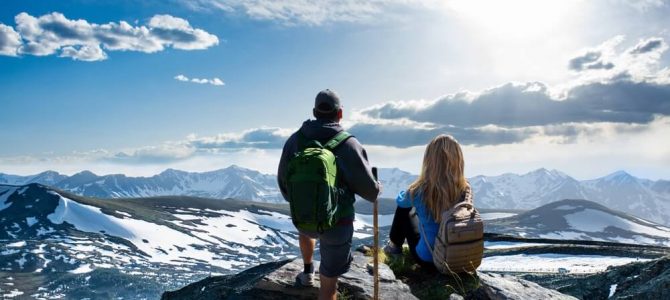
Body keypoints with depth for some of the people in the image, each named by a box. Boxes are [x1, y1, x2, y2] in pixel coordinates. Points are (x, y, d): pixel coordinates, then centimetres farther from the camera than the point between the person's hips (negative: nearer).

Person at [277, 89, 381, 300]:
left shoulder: (294, 140, -5)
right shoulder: (348, 144, -16)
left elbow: (283, 181, 6)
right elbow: (368, 188, -11)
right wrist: (377, 190, 14)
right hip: (337, 223, -4)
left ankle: (308, 273, 53)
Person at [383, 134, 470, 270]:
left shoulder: (419, 192, -24)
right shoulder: (465, 190, -16)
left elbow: (400, 200, 2)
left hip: (428, 260, -3)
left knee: (403, 209, 17)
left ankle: (394, 245, 40)